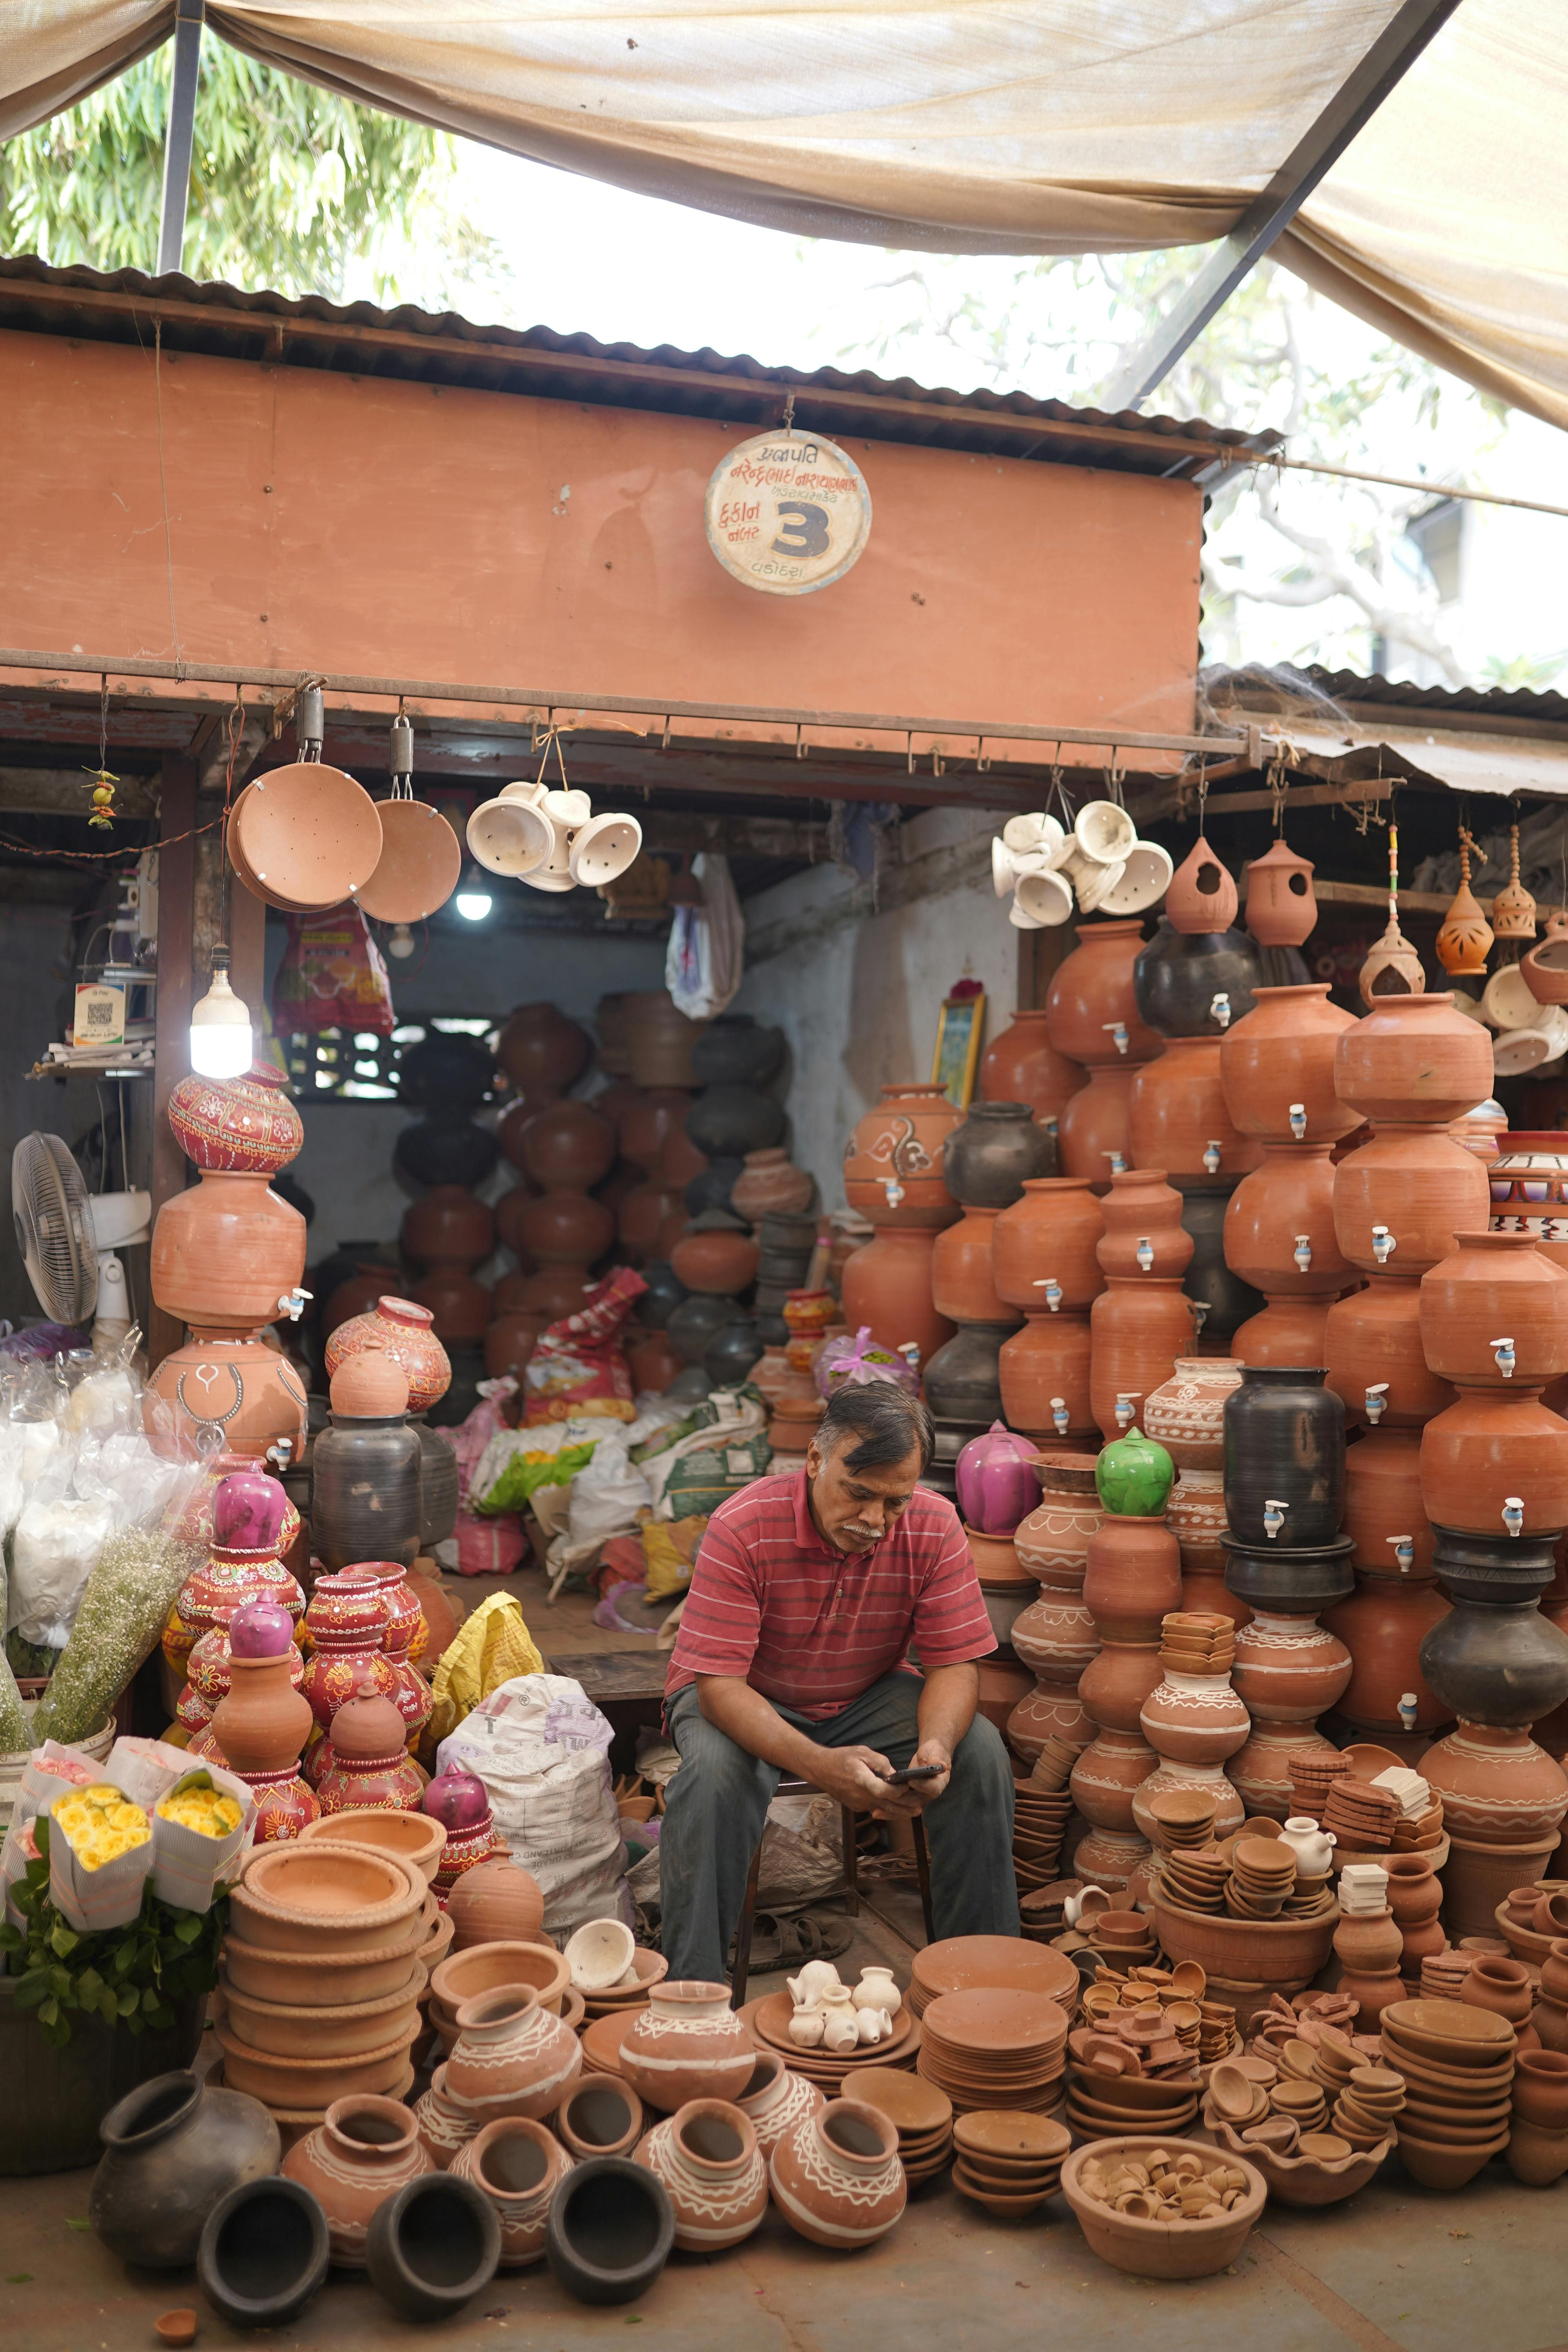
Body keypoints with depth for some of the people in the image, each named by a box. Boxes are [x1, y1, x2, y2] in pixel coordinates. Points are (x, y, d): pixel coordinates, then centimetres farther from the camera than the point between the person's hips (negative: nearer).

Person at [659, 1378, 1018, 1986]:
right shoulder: (744, 1527, -29)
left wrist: (935, 1744, -36)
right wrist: (817, 1764, -44)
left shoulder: (934, 1528, -18)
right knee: (715, 1769, -35)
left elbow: (955, 1663, -13)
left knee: (981, 1749, -20)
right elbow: (719, 1684, -29)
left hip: (869, 1697, 3)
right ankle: (694, 1986, -21)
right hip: (748, 1701, -3)